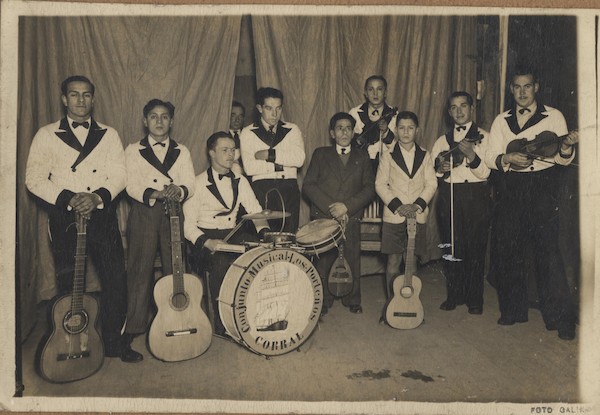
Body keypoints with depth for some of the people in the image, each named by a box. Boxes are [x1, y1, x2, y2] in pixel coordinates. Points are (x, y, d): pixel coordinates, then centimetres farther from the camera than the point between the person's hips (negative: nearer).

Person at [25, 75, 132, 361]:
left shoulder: (109, 135, 10)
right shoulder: (46, 135, 6)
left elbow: (119, 175, 0)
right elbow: (34, 179, -2)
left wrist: (98, 196, -18)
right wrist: (68, 198, -15)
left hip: (102, 216, 1)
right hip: (64, 218, 0)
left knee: (116, 281, -2)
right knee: (69, 286, 8)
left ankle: (113, 342, 16)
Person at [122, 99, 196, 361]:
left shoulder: (182, 152, 13)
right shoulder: (133, 151, 8)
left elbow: (189, 184, 2)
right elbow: (132, 186, -5)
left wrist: (178, 191, -21)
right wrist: (157, 194, -22)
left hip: (173, 214, 2)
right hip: (143, 214, -1)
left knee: (175, 270, 2)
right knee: (140, 271, -1)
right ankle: (134, 329, 8)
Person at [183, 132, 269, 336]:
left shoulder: (240, 181, 10)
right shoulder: (198, 183, -5)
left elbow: (256, 211, 6)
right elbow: (188, 225, -9)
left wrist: (265, 232, -15)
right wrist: (208, 242, -25)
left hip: (232, 235, 5)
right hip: (205, 238, -4)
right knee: (222, 262, -35)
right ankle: (222, 325, -16)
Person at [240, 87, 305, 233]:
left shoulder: (292, 130, 13)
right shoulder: (248, 133, 7)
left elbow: (299, 159, -3)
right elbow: (249, 167, -6)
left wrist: (269, 154, -6)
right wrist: (283, 163, -2)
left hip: (289, 189, 1)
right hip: (262, 189, -1)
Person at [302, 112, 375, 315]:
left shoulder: (362, 156, 15)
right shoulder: (320, 154, 12)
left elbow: (369, 188, 6)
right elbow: (308, 185, 2)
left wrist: (347, 206, -9)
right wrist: (330, 206, -8)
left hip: (351, 218, 1)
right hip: (323, 217, -1)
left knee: (352, 259, -1)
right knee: (323, 261, -2)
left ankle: (353, 301, 16)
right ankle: (323, 302, 13)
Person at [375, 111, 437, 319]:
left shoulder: (425, 156, 8)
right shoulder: (388, 155, 3)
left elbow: (432, 183, 2)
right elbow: (380, 184, -2)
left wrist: (418, 204, -13)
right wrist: (397, 205, -13)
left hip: (418, 216, 2)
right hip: (393, 216, -1)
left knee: (412, 261, 8)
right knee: (393, 261, 1)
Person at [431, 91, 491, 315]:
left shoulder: (484, 137, 7)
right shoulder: (442, 141, 15)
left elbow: (485, 173, -4)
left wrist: (471, 155, -21)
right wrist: (440, 169, -10)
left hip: (476, 196, -2)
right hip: (449, 194, 2)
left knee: (475, 247, -2)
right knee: (451, 245, 3)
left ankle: (475, 298, 10)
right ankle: (454, 294, 16)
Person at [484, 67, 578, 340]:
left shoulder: (553, 116, 6)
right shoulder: (501, 121, 14)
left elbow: (563, 159, 1)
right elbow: (491, 158, 6)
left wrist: (566, 146, -21)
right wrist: (507, 159, -15)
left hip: (543, 187, -3)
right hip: (512, 189, 3)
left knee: (548, 251, -8)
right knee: (510, 250, 6)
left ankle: (561, 318, 1)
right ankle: (513, 310, 20)